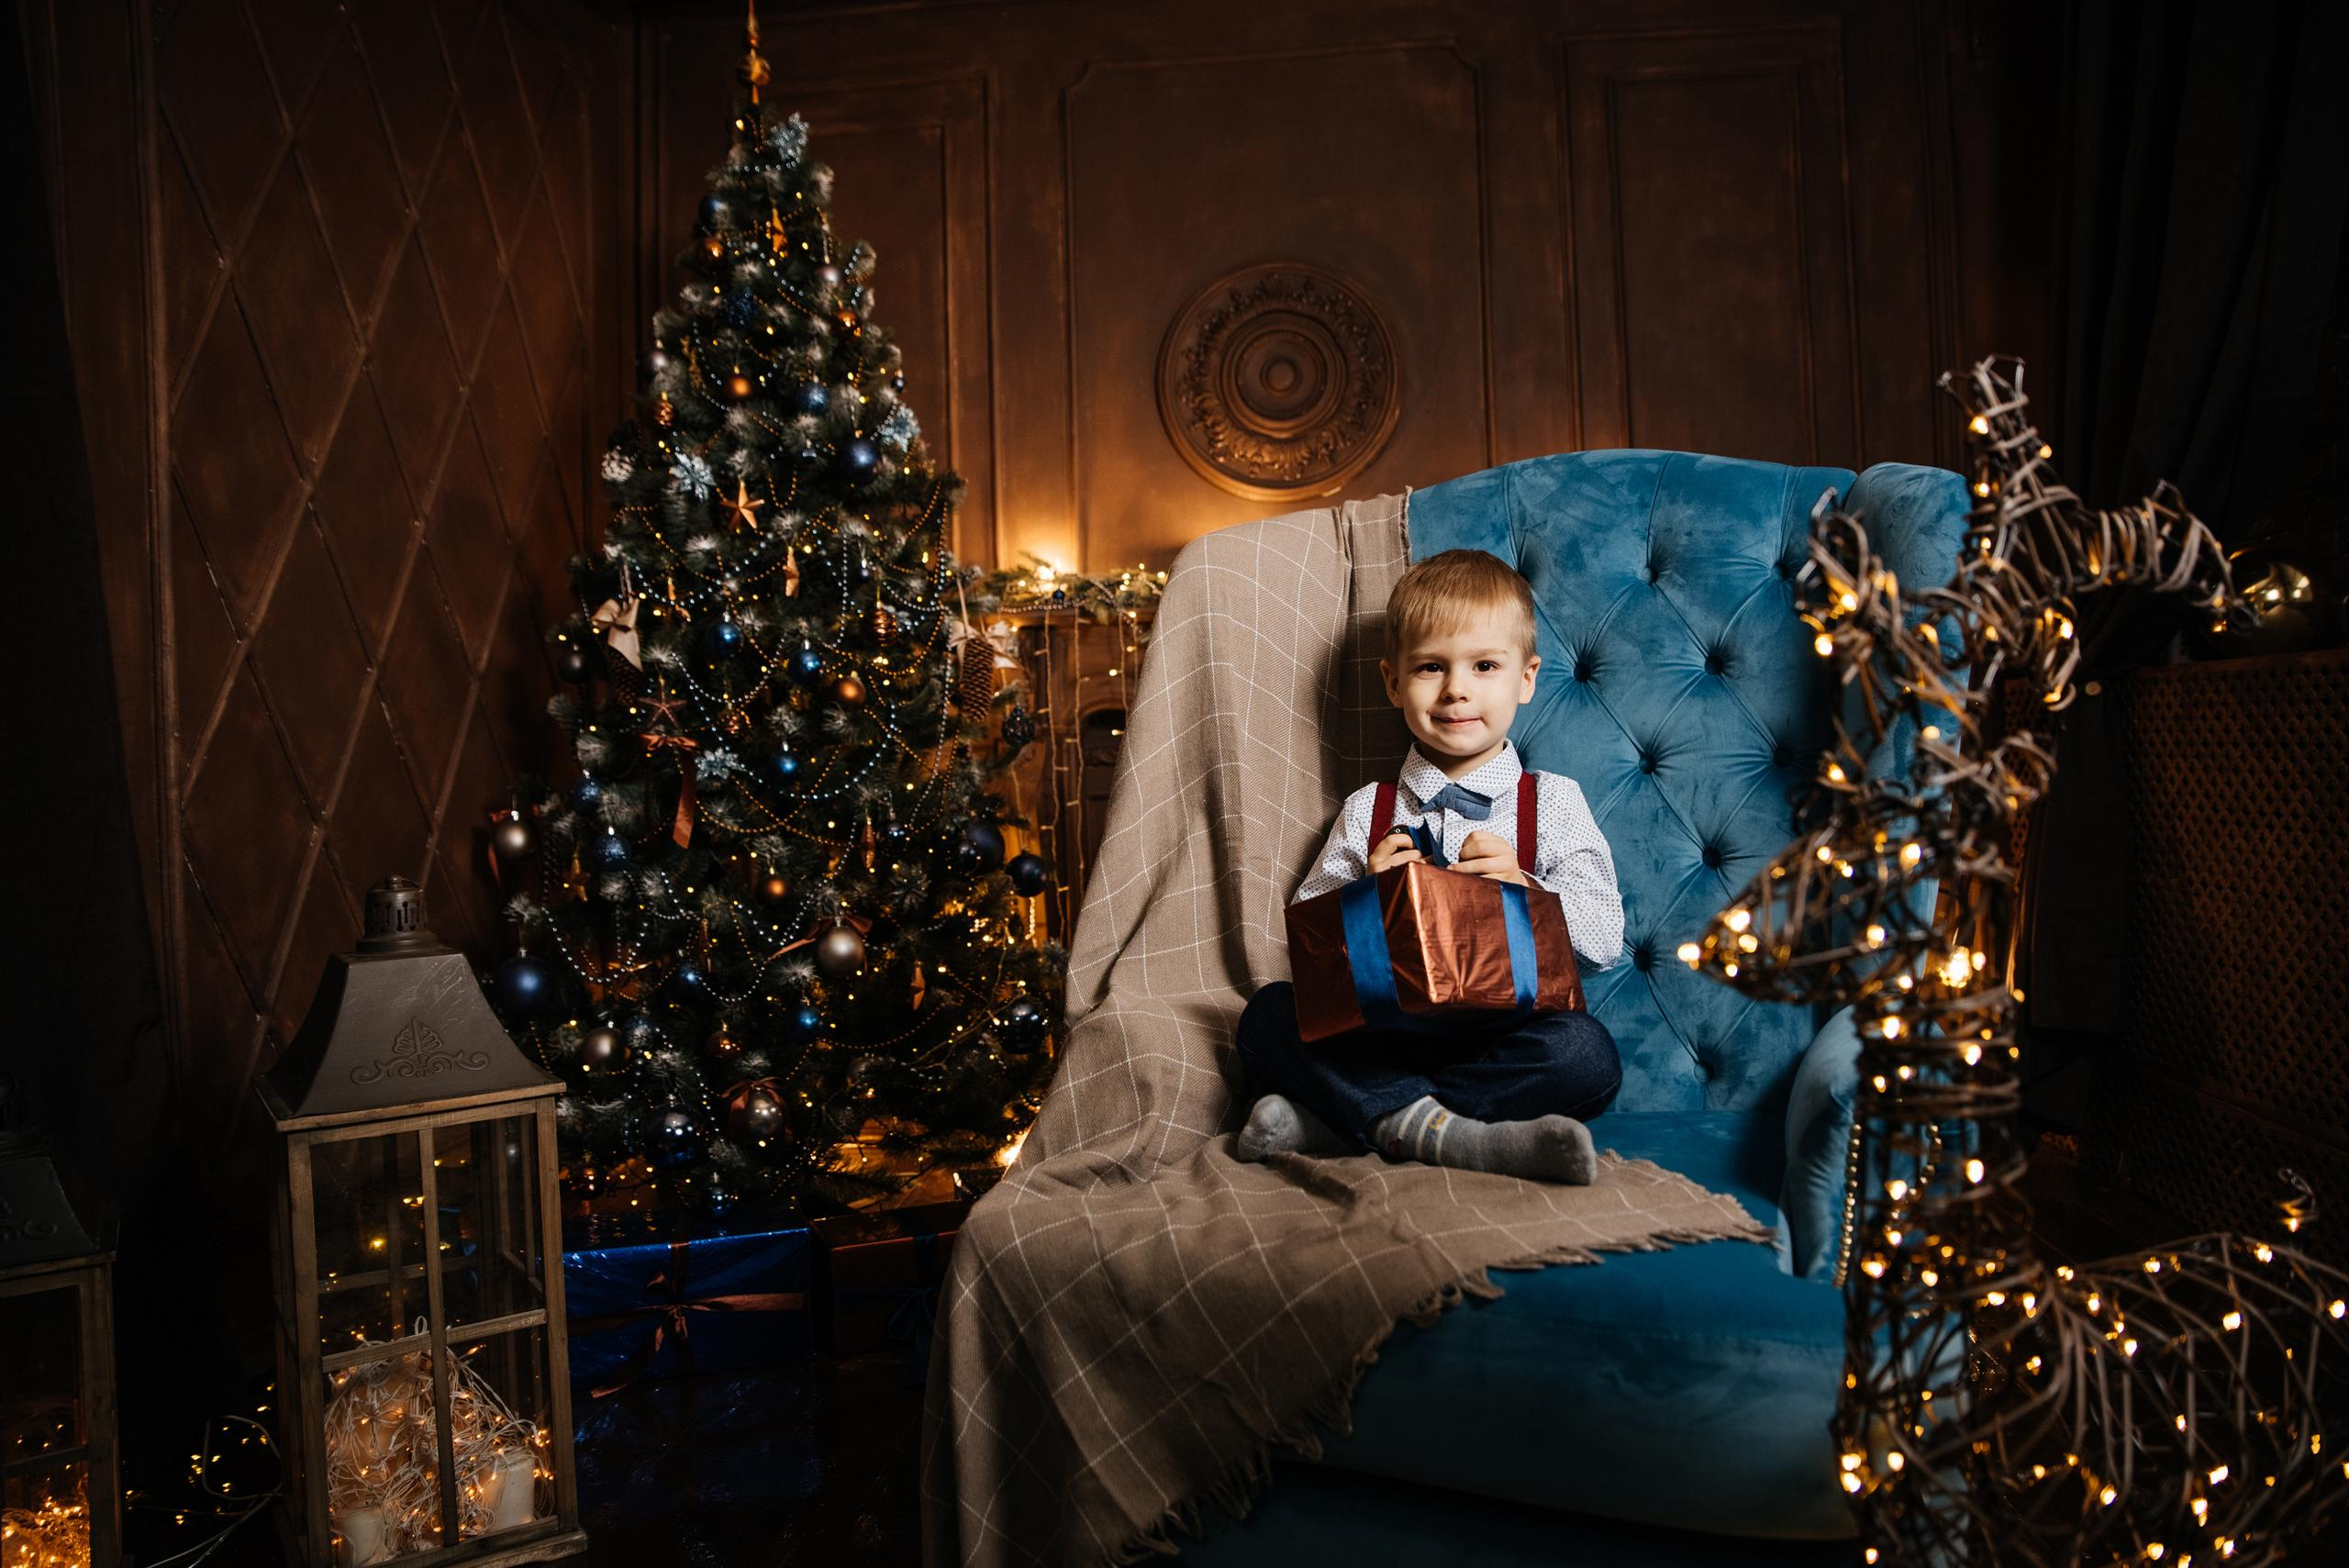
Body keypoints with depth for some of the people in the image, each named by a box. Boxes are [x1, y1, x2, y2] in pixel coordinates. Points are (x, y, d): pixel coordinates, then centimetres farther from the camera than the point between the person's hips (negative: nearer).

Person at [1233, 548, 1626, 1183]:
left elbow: (1605, 938, 2)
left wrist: (1526, 890, -16)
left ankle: (1332, 1119, -30)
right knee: (1267, 1012, -22)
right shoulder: (1367, 812, 15)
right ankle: (1429, 1125, -33)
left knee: (1586, 1052, -33)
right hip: (1383, 1033, 1)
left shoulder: (1552, 802, 11)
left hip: (1509, 1031, 0)